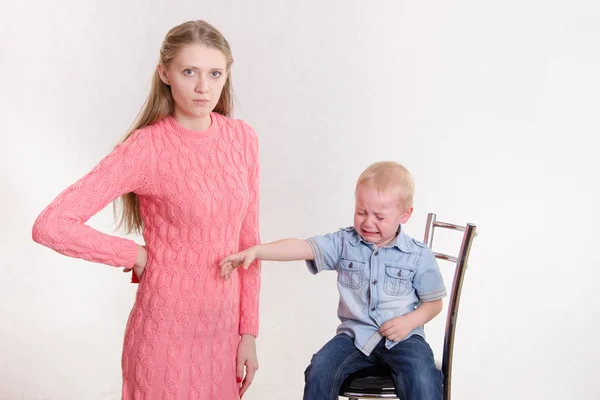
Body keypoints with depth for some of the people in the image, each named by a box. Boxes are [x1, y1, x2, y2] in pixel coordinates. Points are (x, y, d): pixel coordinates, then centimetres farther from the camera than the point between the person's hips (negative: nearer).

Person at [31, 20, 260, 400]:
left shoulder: (242, 138, -1)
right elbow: (50, 226, -22)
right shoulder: (146, 147, -16)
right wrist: (137, 255, -13)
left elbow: (248, 239, 4)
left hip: (225, 331, 4)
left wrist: (249, 331, 4)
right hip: (167, 336, -4)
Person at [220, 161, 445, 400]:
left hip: (402, 337, -2)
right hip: (355, 334, 2)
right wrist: (255, 251, -30)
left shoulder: (419, 256, -3)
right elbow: (302, 248, -15)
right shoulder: (344, 242, -1)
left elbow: (434, 302, 6)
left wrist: (410, 322, -15)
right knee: (318, 373, -21)